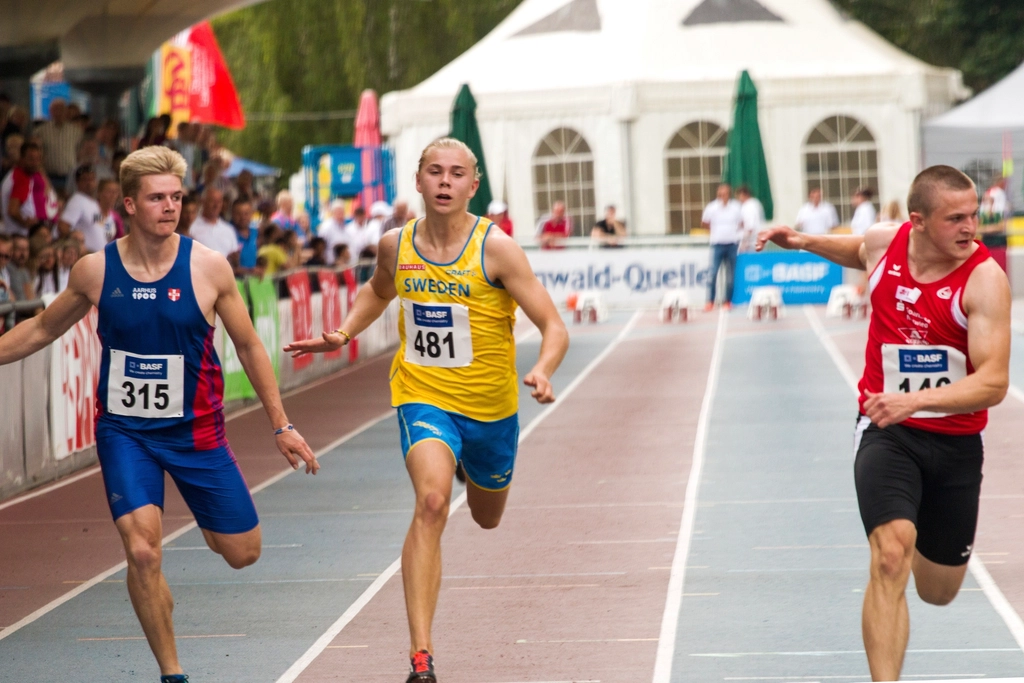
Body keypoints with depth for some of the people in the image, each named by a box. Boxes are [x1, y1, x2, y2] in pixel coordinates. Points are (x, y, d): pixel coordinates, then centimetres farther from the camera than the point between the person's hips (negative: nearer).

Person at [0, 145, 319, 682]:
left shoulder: (208, 268, -9)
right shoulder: (95, 271, -7)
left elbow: (249, 347, 2)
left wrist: (281, 425, 4)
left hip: (194, 430, 1)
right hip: (123, 431, -1)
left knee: (242, 553, 7)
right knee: (142, 553, -17)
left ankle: (206, 522, 44)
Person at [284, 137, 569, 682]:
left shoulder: (496, 248, -16)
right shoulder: (396, 245, -4)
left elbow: (554, 326, -15)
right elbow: (379, 290, 21)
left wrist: (542, 371, -35)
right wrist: (344, 334, 5)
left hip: (490, 405, 0)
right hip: (423, 397, 0)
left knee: (487, 517, 24)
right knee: (432, 503, -27)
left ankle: (470, 467, 64)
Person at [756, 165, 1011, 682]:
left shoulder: (984, 278, -19)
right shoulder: (883, 242, -7)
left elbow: (993, 382, -28)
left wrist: (914, 399, -40)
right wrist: (805, 243, 6)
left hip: (955, 441, 0)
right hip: (886, 431, 0)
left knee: (938, 592, 15)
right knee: (891, 557, -26)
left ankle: (922, 544, 52)